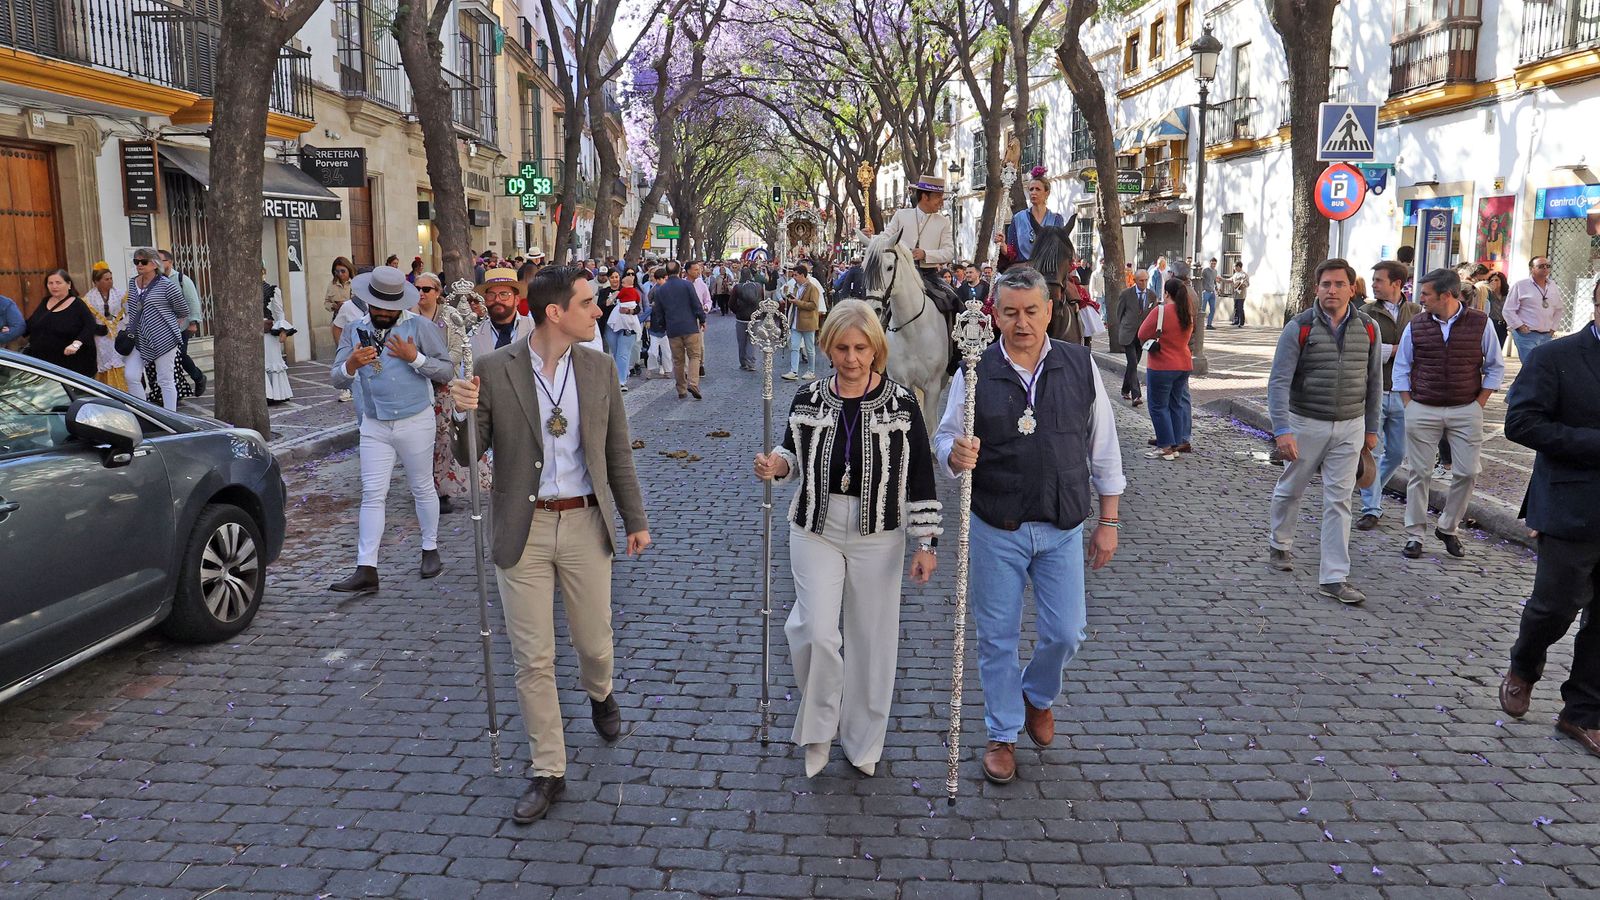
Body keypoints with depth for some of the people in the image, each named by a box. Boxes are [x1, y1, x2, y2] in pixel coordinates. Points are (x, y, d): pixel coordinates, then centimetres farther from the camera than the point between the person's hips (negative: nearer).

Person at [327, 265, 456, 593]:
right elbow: (337, 379, 1)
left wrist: (414, 358, -22)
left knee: (423, 488, 10)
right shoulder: (355, 330, 4)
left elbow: (446, 371, -8)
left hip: (415, 422, -2)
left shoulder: (420, 326, -6)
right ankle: (366, 570, -1)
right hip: (374, 426, 3)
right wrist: (351, 364, -21)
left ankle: (430, 550, 28)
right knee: (372, 495, -1)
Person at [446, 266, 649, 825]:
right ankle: (548, 773, 21)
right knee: (532, 659, 5)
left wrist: (635, 519, 10)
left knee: (594, 642, 14)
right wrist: (465, 413, -24)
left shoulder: (598, 367, 0)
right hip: (523, 531, -2)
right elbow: (468, 454, -2)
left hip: (585, 526, 2)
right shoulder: (494, 370, -8)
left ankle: (600, 694, 50)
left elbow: (617, 451, 8)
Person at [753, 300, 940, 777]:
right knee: (816, 633, -10)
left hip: (877, 536, -1)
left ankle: (864, 740, 29)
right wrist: (776, 464, -10)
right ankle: (818, 728, 16)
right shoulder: (808, 399, -1)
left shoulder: (901, 403, -7)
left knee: (872, 638, 8)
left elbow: (921, 477, -4)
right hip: (816, 530, 1)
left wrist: (926, 543, -6)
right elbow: (795, 456, 13)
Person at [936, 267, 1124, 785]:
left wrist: (1108, 521, 5)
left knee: (1065, 633, 6)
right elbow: (944, 441, -1)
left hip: (1062, 529, 1)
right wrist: (954, 455, -26)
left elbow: (1103, 448, 5)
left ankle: (1038, 695, 39)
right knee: (998, 638, 8)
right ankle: (1003, 734, 29)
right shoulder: (974, 373, -6)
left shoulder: (1080, 365, -1)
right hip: (996, 530, -1)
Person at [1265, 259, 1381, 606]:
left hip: (1350, 427, 2)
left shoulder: (1367, 329, 1)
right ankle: (1279, 545, 39)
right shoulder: (1299, 328, -10)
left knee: (1339, 501, 0)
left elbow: (1374, 381, 11)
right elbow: (1279, 381, -15)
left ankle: (1334, 577, 2)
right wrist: (1282, 430, -24)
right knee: (1290, 489, 13)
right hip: (1305, 424, -2)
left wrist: (1371, 428, 12)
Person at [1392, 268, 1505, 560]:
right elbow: (1401, 368, 9)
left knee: (1467, 472, -1)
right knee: (1420, 473, 3)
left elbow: (1495, 367, 6)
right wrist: (1409, 405, 1)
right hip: (1422, 410, 1)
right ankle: (1414, 534, 11)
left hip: (1466, 410, 0)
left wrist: (1479, 403, 0)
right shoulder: (1415, 326, 3)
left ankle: (1448, 528, 18)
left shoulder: (1480, 323, -1)